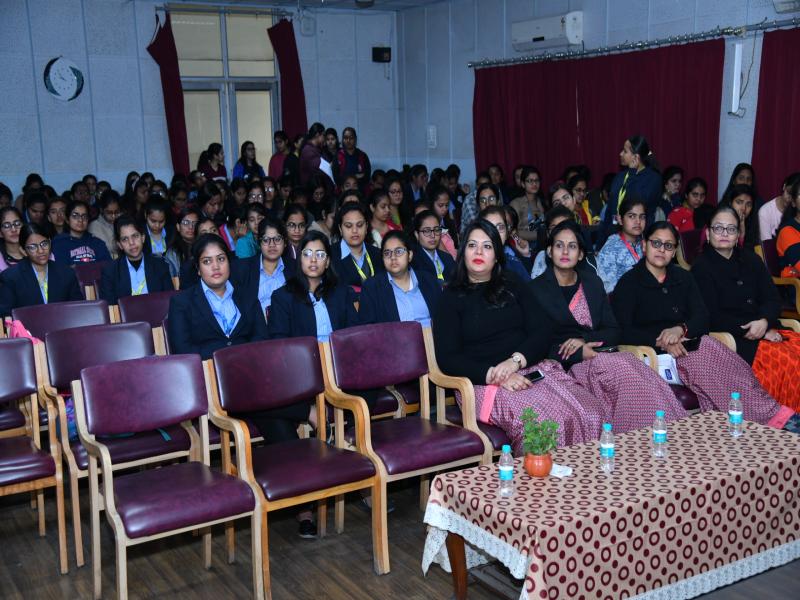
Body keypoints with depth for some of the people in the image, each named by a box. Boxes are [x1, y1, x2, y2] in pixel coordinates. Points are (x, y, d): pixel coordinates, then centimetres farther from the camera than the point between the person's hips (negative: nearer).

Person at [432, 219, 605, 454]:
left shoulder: (515, 288, 22)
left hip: (534, 370, 4)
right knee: (544, 424, -33)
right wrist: (494, 375, -14)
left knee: (592, 415, -24)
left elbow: (543, 332, 9)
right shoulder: (451, 298, 12)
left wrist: (516, 360, -12)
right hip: (484, 382, -3)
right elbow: (447, 358, 1)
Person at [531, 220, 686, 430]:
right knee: (623, 368, -31)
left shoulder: (592, 283, 17)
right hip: (566, 367, -4)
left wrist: (584, 340, -8)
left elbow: (613, 332, 12)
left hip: (602, 356, 4)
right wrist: (581, 354, -16)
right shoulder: (536, 289, 1)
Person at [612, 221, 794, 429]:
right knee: (705, 363, -32)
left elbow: (702, 318, 8)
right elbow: (623, 331, -9)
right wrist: (661, 342, -22)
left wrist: (681, 329, -15)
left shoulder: (683, 278, 19)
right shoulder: (629, 282, 2)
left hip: (688, 344, 5)